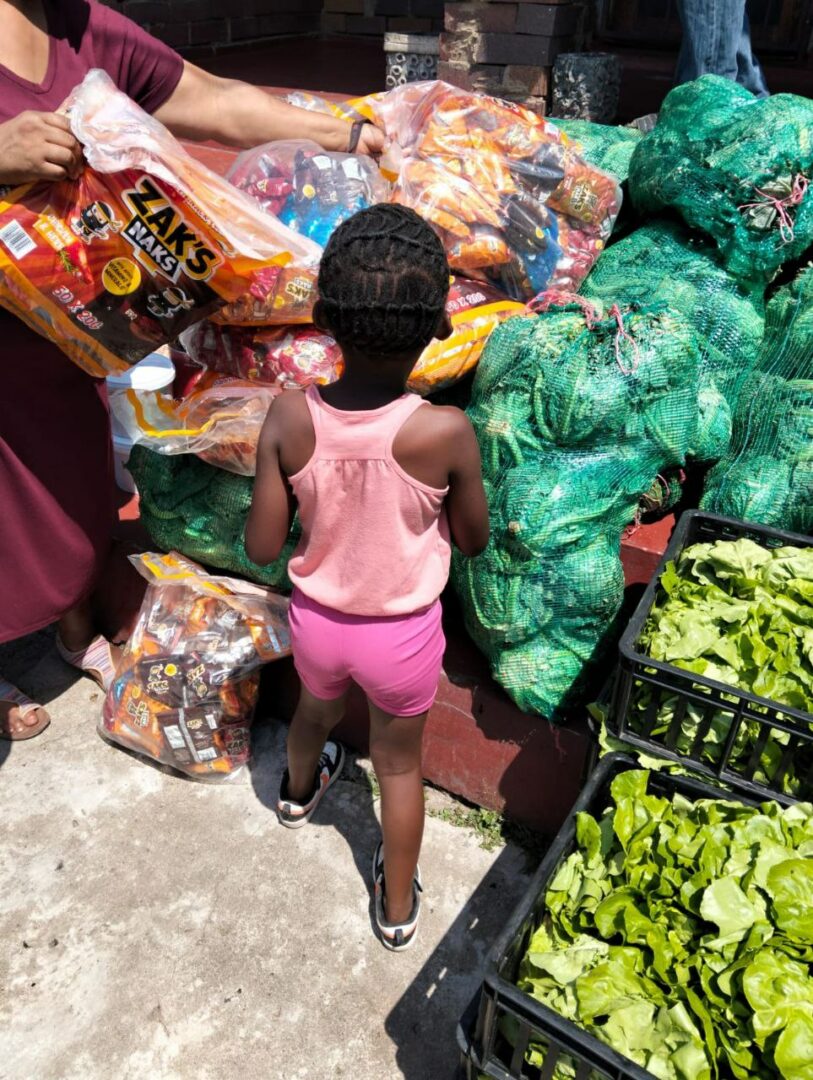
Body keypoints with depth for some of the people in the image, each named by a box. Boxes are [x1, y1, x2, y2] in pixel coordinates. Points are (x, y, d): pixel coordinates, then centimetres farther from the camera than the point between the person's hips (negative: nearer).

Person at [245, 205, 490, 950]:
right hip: (403, 634, -2)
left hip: (317, 620, 3)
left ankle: (299, 792, 68)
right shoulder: (446, 433, -29)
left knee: (318, 707, 35)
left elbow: (263, 547, -14)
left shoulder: (290, 419, -23)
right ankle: (398, 908, 46)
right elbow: (474, 540, -12)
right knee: (400, 764, 23)